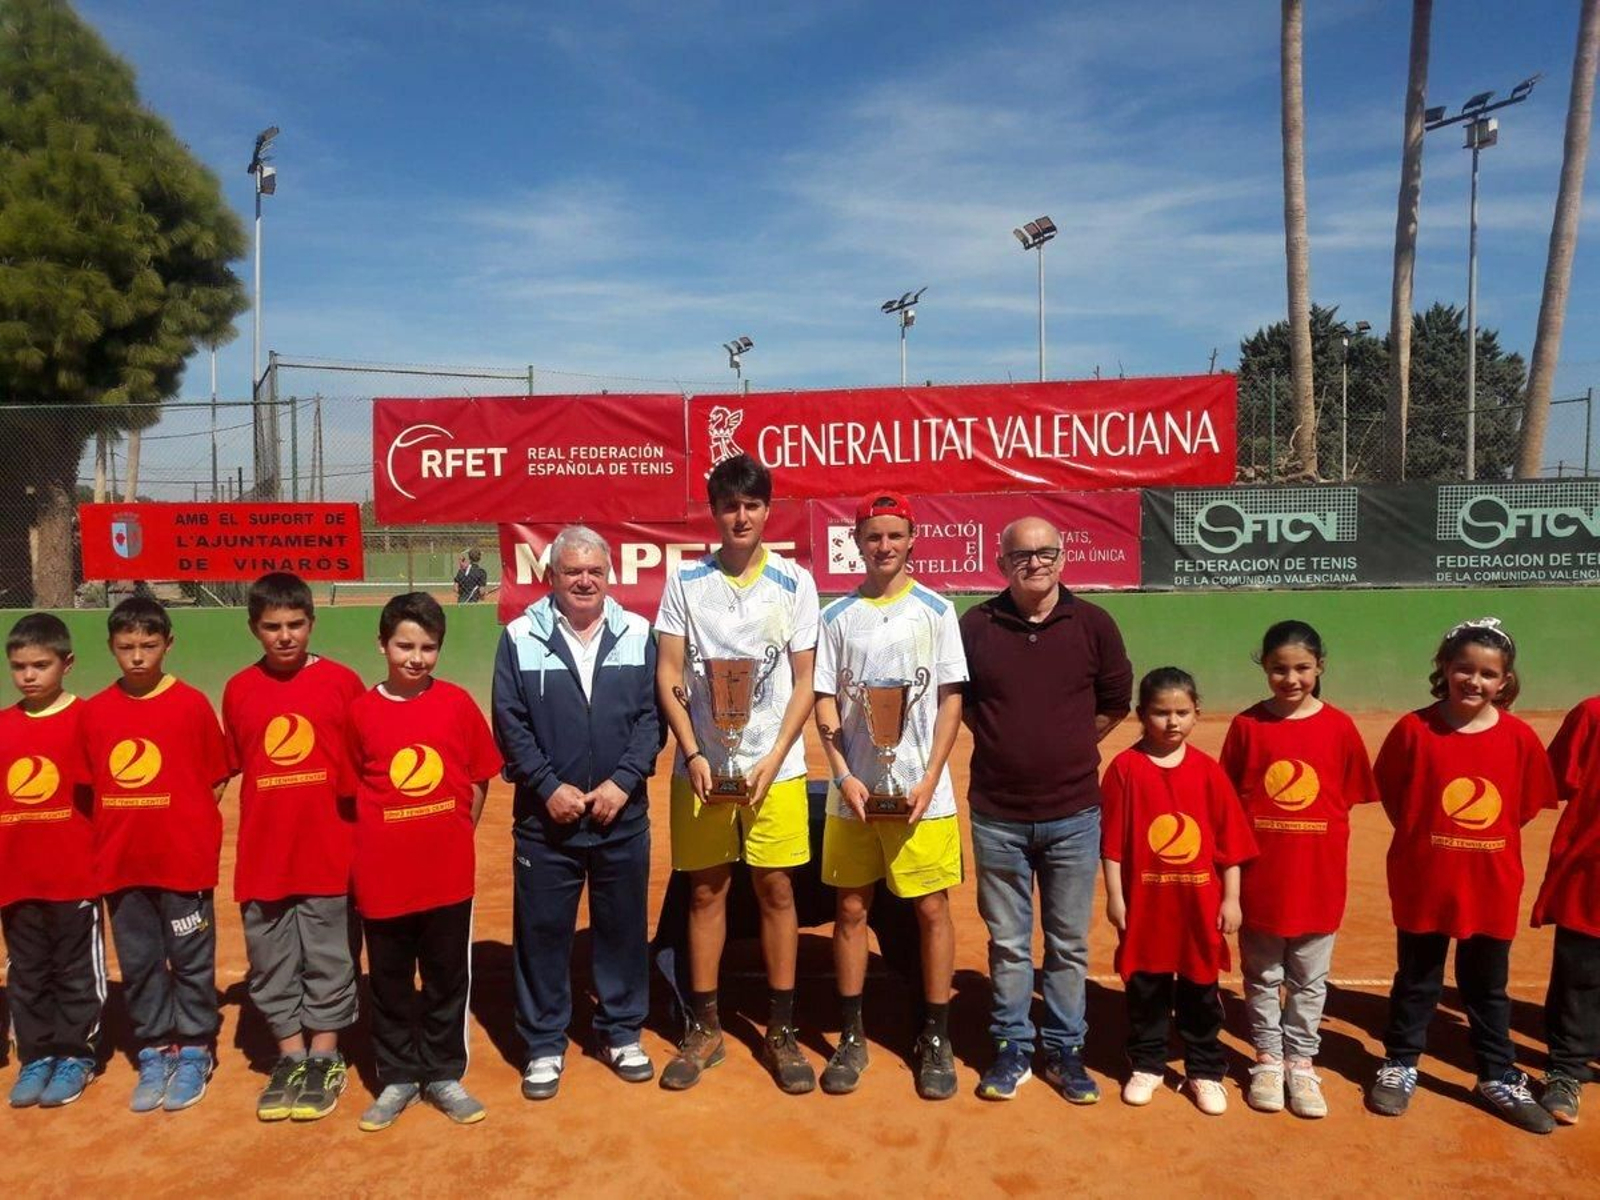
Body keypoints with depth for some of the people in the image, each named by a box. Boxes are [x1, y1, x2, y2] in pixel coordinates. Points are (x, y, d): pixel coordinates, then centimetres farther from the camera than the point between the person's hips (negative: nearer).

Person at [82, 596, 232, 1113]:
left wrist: (190, 828, -7)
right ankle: (154, 1053, 27)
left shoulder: (192, 704, -7)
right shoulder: (94, 711, 3)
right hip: (121, 863, 3)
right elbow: (90, 785, 9)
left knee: (191, 960, 7)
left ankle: (193, 1053, 22)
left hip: (184, 861, -3)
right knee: (138, 964, 13)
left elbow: (215, 781, -1)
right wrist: (115, 834, 0)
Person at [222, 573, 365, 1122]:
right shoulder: (239, 690, 3)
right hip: (263, 855, 3)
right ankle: (290, 1057, 30)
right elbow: (231, 768, 10)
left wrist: (364, 832, -1)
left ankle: (325, 1060, 24)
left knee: (328, 959, 8)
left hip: (329, 853, -2)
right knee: (271, 962, 13)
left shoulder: (342, 681, -4)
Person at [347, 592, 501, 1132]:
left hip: (449, 871, 0)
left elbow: (479, 781, 4)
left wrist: (453, 836, 4)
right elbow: (351, 789, 5)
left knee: (447, 979, 12)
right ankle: (397, 1078, 30)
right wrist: (373, 846, 2)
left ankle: (443, 1075, 28)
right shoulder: (361, 711, -4)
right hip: (383, 874, 0)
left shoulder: (457, 702, -4)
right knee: (390, 982, 13)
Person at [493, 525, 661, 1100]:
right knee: (542, 930, 7)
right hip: (545, 816, -1)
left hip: (622, 814, 1)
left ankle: (621, 1032, 29)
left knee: (623, 926, 12)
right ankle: (544, 1044, 24)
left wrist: (624, 780, -11)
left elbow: (651, 715, 0)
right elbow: (509, 725, -4)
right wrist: (549, 786, -12)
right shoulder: (521, 638, -1)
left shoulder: (638, 634, 2)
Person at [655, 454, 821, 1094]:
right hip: (702, 765, 1)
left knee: (776, 890, 5)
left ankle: (781, 1030, 20)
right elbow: (668, 675, 1)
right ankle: (704, 1028, 23)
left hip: (774, 767, 0)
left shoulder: (795, 582, 0)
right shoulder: (685, 580, 1)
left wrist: (773, 761, -9)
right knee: (706, 892, 9)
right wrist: (692, 754, -8)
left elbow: (804, 682, 0)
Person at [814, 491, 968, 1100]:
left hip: (921, 791, -2)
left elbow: (951, 701, -1)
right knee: (850, 909, 9)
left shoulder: (936, 610, 2)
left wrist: (929, 780, -10)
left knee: (932, 909, 3)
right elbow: (824, 703, 5)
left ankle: (936, 1038, 18)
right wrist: (844, 776, -7)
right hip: (852, 791, 2)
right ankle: (851, 1036, 23)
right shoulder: (836, 615, 6)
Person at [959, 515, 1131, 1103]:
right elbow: (957, 700, 10)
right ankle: (1012, 1049, 27)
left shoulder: (1093, 625, -2)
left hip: (1073, 815, 0)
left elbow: (1115, 703, 8)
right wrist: (1005, 743, 4)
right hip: (997, 815, 0)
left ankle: (1065, 1051, 28)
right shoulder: (975, 625, -2)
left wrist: (1067, 749, 6)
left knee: (1069, 943, 12)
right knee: (1007, 942, 12)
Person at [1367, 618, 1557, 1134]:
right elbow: (1391, 796, -1)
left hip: (1491, 884, 2)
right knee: (1416, 980, 15)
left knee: (1487, 986, 17)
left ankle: (1500, 1077, 34)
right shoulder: (1414, 729, -12)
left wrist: (1486, 841, 3)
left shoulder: (1519, 738, -7)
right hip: (1423, 880, -1)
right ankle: (1400, 1066, 31)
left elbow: (1527, 806, 5)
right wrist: (1423, 838, 0)